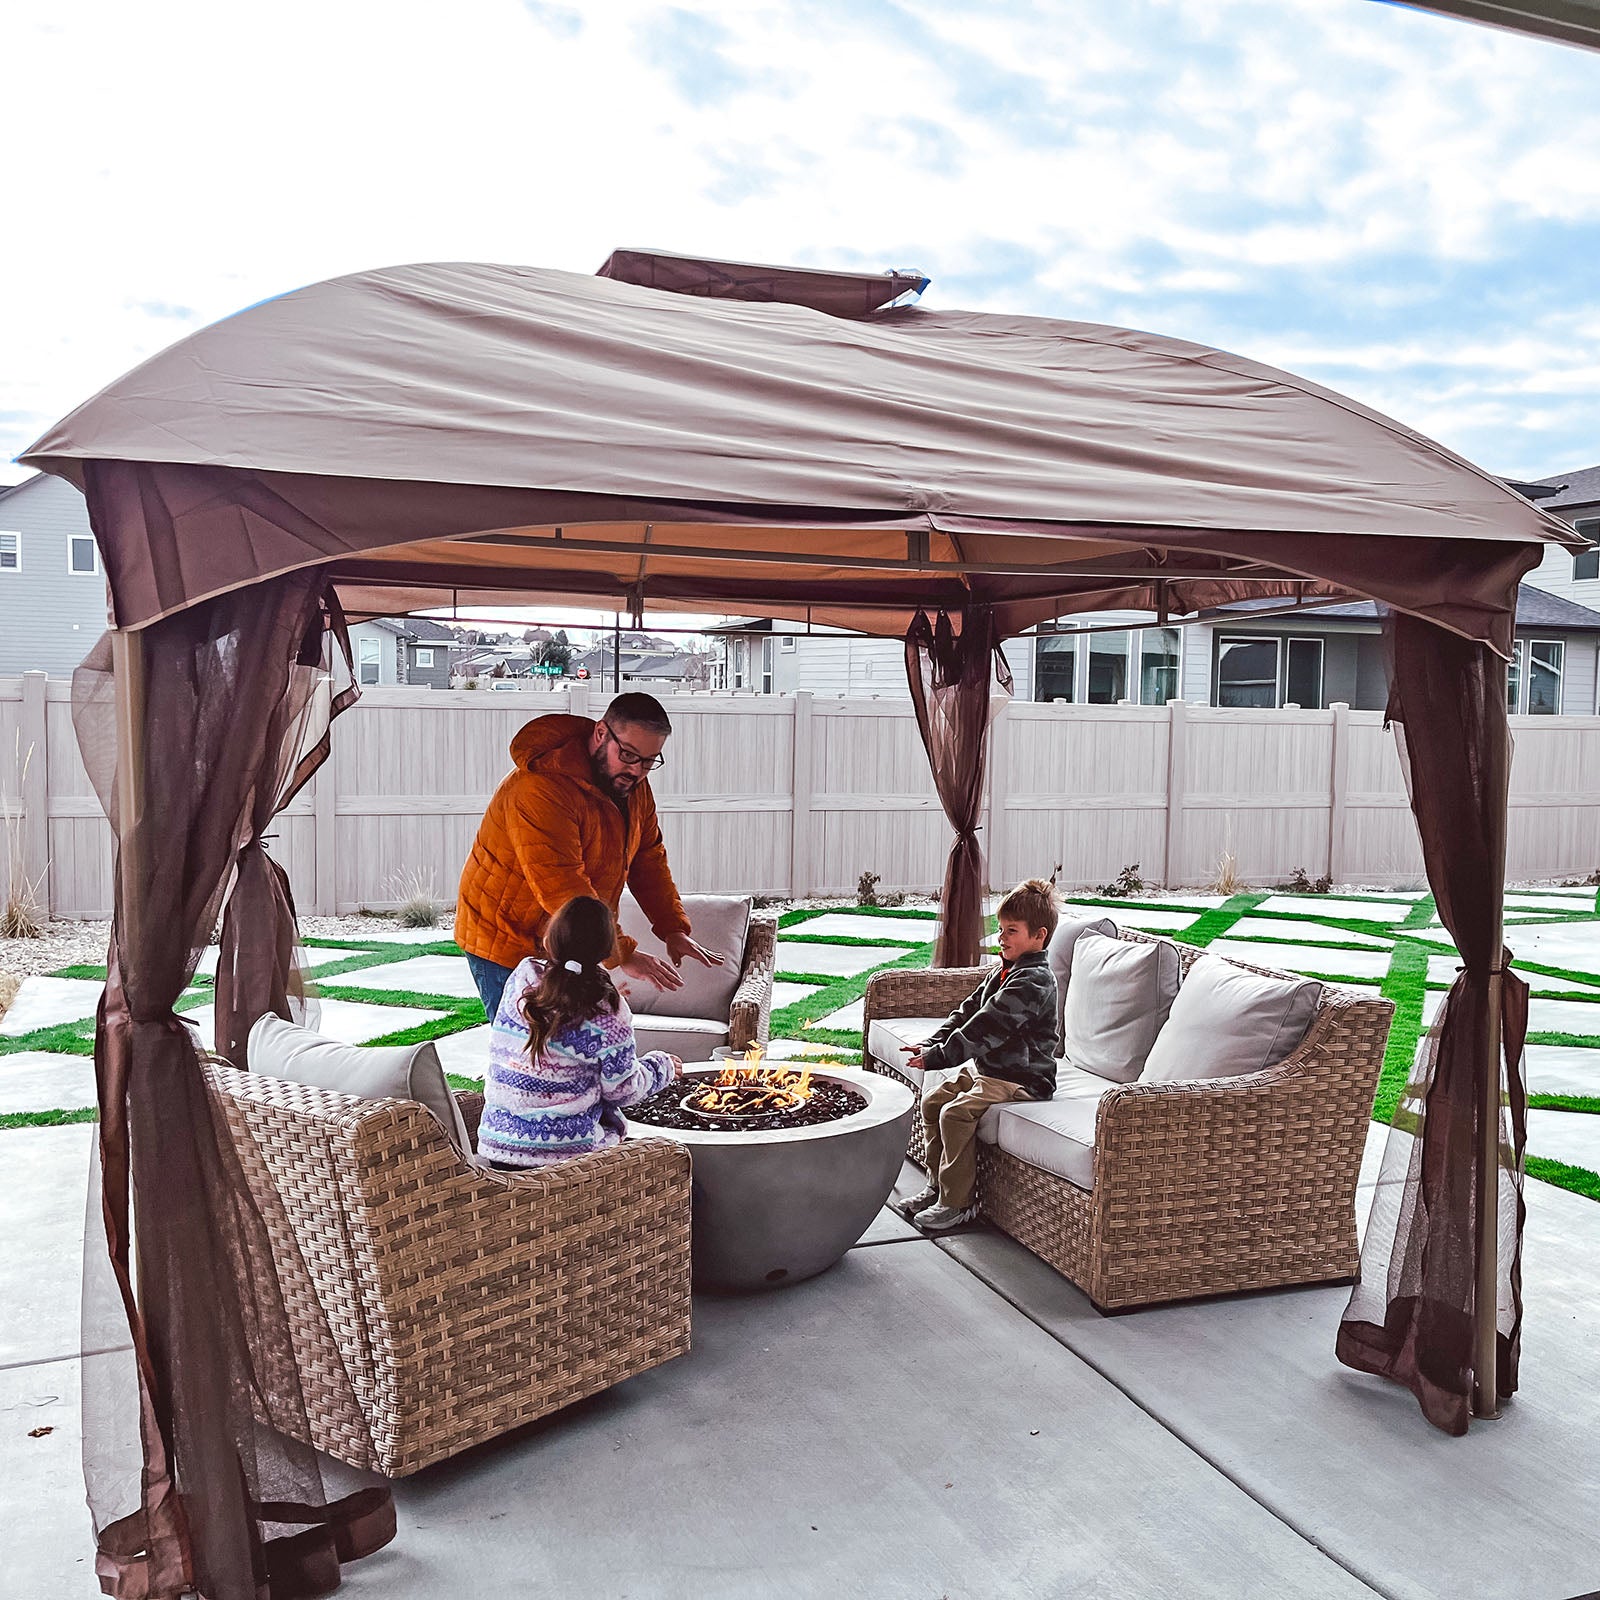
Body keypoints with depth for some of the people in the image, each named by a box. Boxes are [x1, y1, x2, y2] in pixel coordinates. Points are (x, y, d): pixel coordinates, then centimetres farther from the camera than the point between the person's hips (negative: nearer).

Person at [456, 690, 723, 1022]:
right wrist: (622, 954, -32)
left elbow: (648, 858, 10)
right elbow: (562, 891, -32)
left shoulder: (632, 783, 2)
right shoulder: (539, 790, -27)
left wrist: (673, 929, -2)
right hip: (508, 946, -8)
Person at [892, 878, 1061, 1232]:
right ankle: (938, 1186, 19)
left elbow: (986, 1028, -26)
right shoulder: (1005, 971, 11)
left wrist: (938, 1056, -25)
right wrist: (931, 1043, -2)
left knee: (956, 1112, -24)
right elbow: (968, 1010, 11)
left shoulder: (1033, 981, -21)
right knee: (932, 1103, 8)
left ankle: (957, 1202, -10)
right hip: (985, 1069, 11)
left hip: (1020, 1080, -10)